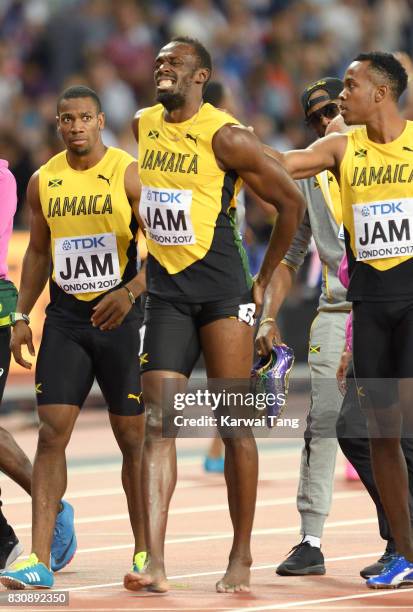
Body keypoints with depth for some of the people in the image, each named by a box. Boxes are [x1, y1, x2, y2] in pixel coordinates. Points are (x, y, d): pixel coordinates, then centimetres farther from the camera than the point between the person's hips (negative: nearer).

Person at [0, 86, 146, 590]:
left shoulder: (129, 175, -7)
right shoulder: (43, 182, 6)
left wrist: (129, 294, -24)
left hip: (120, 316, -3)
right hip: (65, 317, 3)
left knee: (133, 437, 4)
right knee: (51, 433, -7)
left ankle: (145, 551, 18)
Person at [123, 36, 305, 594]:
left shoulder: (225, 137, -11)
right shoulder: (144, 125, 9)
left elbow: (290, 201, -5)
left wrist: (265, 279, 0)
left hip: (222, 291, -5)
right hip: (165, 292, 5)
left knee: (235, 424, 0)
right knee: (157, 423, -7)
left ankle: (241, 559, 10)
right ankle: (154, 563, -13)